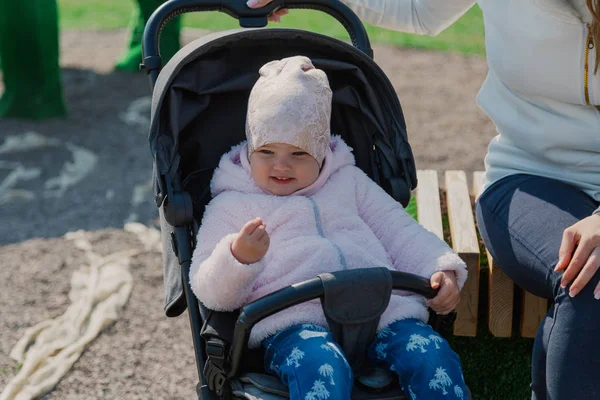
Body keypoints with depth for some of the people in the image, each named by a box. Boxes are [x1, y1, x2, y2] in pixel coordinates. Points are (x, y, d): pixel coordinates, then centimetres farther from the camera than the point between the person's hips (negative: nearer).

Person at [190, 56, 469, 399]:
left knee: (433, 356, -26)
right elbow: (210, 291, 9)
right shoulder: (231, 204, 19)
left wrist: (442, 269, 5)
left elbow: (401, 232, 25)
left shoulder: (350, 181, 29)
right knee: (322, 368, -38)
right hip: (295, 320, -3)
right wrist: (239, 257, -14)